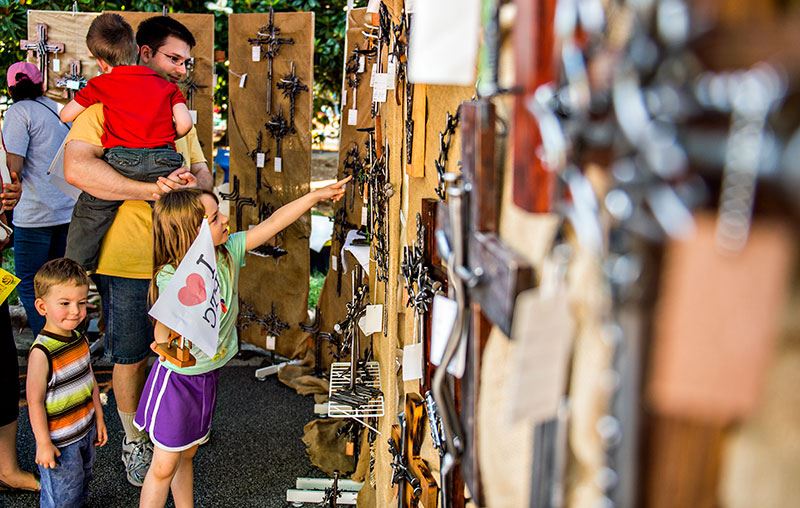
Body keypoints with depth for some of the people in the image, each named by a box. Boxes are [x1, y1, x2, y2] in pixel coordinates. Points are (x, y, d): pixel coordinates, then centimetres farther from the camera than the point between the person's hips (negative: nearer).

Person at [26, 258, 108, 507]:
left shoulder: (79, 340, -2)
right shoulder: (41, 352, -26)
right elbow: (35, 401, -21)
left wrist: (99, 418, 14)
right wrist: (43, 444, -18)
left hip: (86, 430, 7)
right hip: (60, 442, -7)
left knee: (82, 485, 26)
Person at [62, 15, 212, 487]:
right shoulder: (105, 106, -7)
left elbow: (204, 174, 11)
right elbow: (77, 168, -22)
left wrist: (191, 183, -14)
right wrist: (151, 190, -27)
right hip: (128, 261, -5)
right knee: (130, 356, 9)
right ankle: (134, 439, 30)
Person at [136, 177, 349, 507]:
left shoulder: (228, 251, -9)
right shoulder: (171, 278, -27)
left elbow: (273, 223, -6)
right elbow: (164, 333, -34)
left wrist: (316, 195, -6)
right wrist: (167, 345, -58)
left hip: (208, 374, 6)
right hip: (176, 377, -6)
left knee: (186, 454, 21)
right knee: (164, 465, 5)